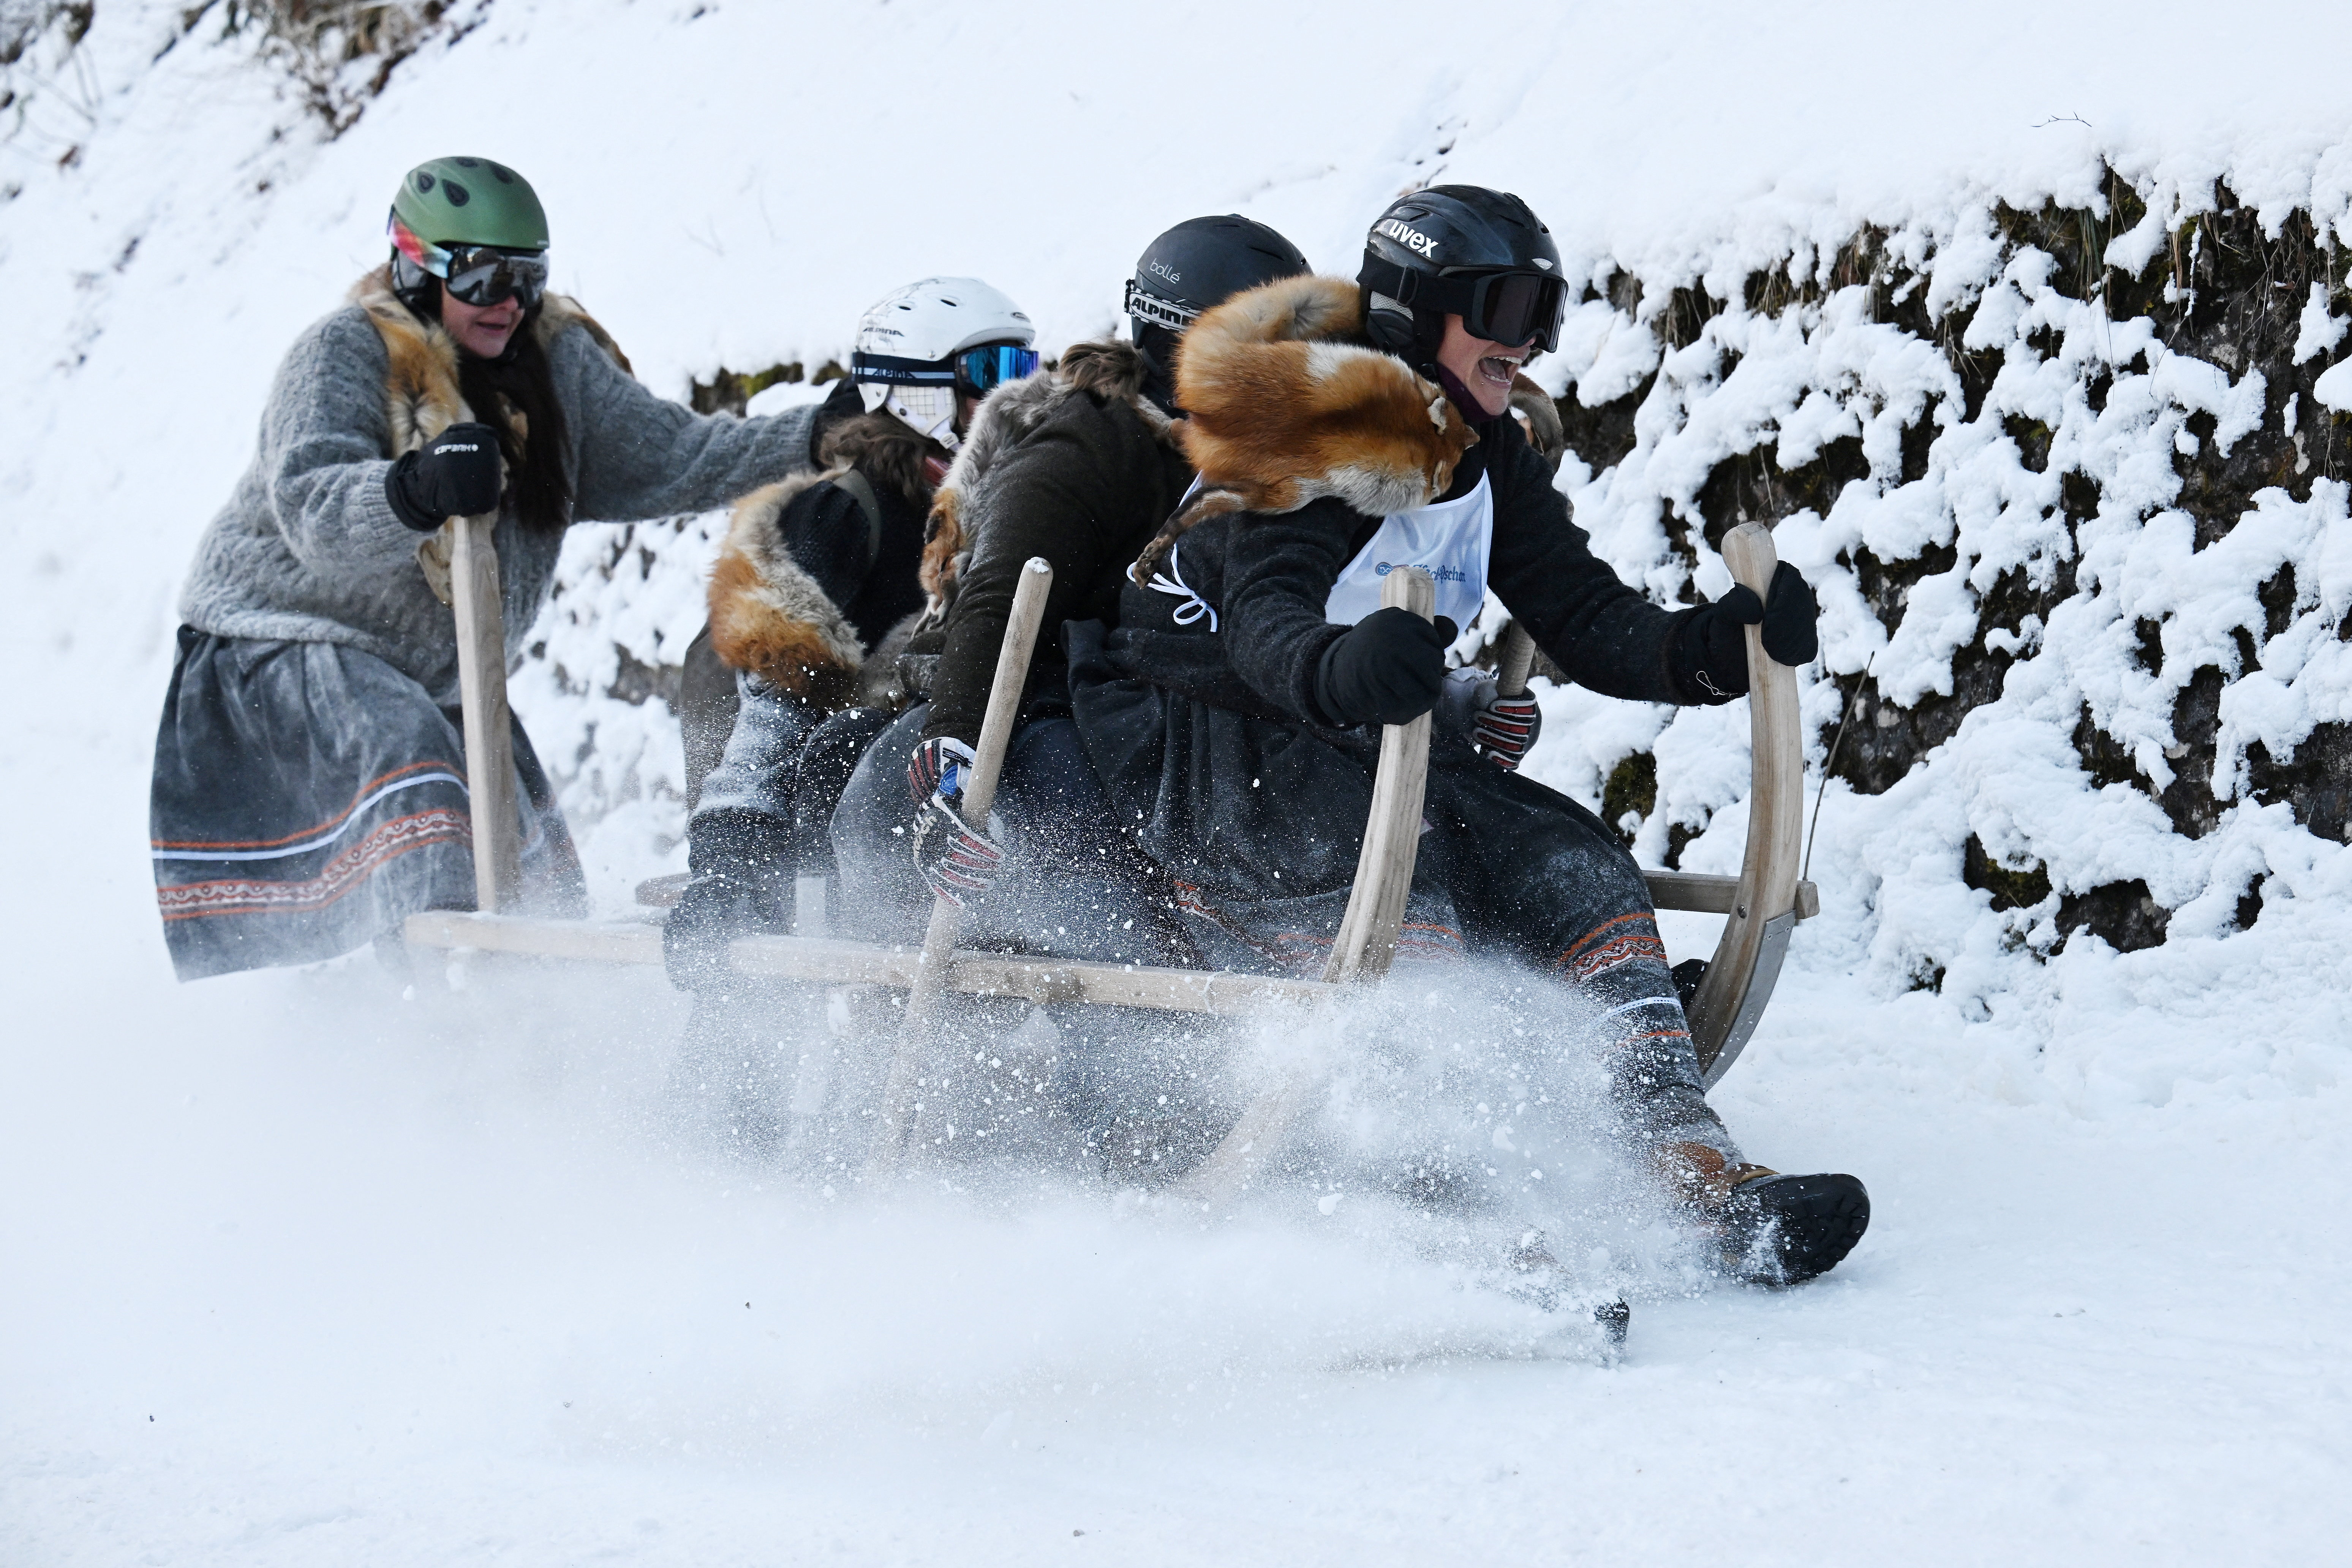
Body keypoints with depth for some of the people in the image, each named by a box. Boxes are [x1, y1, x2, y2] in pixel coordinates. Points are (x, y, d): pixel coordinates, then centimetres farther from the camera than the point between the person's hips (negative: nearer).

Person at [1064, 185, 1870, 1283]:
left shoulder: (1488, 463, 6)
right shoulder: (1321, 433, -17)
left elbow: (1586, 622, 2)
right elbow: (1263, 619, -33)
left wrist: (1712, 647, -19)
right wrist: (1341, 669, -56)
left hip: (1352, 742, 8)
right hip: (1197, 745, -8)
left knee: (1575, 870, -11)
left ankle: (1700, 1179, -22)